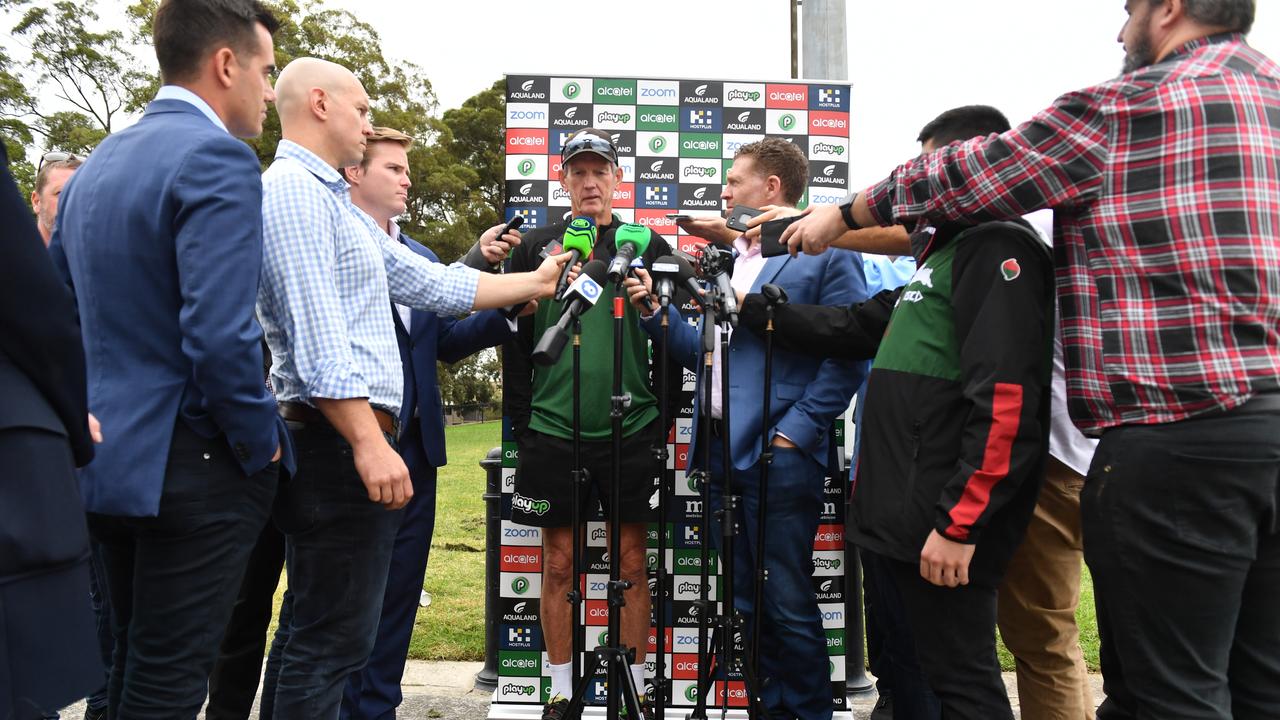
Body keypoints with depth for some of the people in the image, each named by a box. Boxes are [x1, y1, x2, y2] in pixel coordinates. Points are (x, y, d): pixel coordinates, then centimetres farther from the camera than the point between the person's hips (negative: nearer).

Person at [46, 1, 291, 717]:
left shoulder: (94, 167, 12)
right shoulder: (217, 157, -15)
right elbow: (220, 336, -25)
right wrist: (261, 444, -11)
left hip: (107, 461, 9)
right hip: (194, 467, -8)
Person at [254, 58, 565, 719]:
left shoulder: (333, 202, 21)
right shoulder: (293, 190, -11)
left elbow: (433, 285, 21)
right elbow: (317, 338, -21)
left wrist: (534, 283, 26)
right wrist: (369, 442, -24)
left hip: (350, 441, 11)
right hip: (339, 440, -11)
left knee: (309, 632, 16)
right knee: (332, 640, -5)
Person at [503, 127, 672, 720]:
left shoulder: (649, 246, 6)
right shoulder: (535, 248, 7)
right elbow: (515, 341, 7)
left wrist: (661, 414, 3)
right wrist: (523, 423, 2)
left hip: (630, 432, 0)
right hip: (553, 432, 1)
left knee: (632, 562, 6)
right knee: (559, 564, 7)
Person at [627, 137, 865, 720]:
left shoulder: (826, 254, -7)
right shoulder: (729, 260, 17)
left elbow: (847, 353, -13)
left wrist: (796, 430, -16)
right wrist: (656, 310, 4)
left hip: (777, 455, -7)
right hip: (721, 451, 8)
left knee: (788, 604, 3)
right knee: (747, 601, 16)